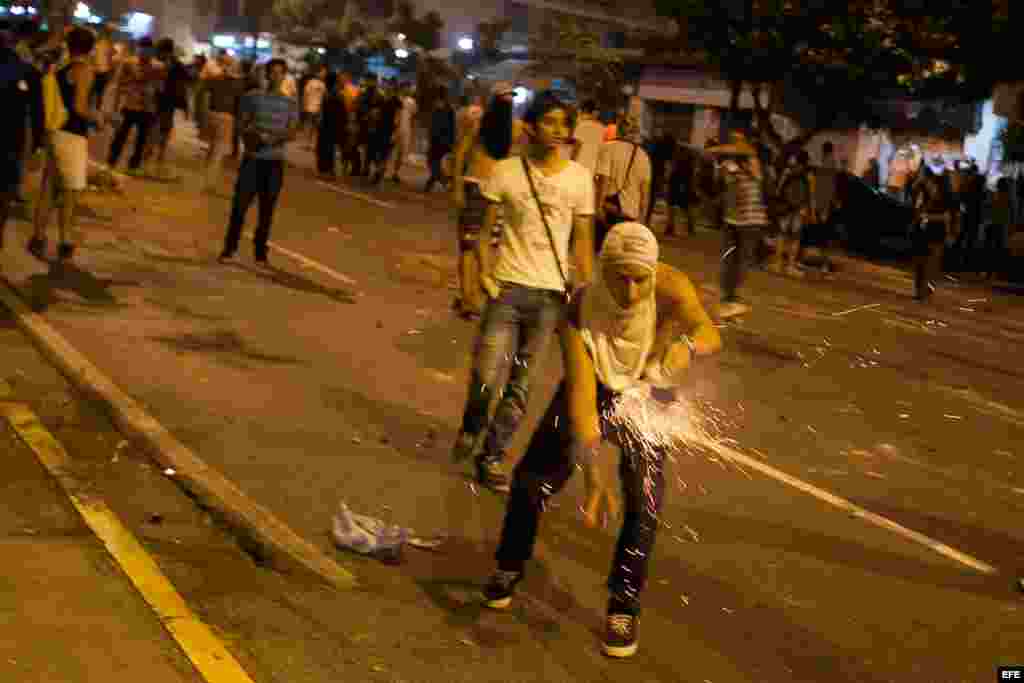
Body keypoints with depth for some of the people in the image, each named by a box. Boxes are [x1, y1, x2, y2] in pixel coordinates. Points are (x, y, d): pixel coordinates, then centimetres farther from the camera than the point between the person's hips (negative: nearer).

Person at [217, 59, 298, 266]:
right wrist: (252, 134, -18)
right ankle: (229, 248, 5)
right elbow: (242, 124, 2)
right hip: (252, 158, -1)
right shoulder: (252, 97, 3)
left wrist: (276, 137, -16)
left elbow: (292, 133, 3)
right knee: (240, 204, -5)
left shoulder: (290, 103, 7)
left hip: (275, 161, 1)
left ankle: (260, 251, 15)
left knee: (267, 209, 6)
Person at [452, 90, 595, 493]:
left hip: (552, 292, 2)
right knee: (486, 374, -6)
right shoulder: (506, 171, -2)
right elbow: (484, 227, 3)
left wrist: (586, 287, -2)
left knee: (521, 383, 6)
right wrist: (483, 271, -10)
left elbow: (582, 238, 6)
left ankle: (492, 456, 20)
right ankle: (472, 428, 25)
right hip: (509, 285, -1)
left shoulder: (579, 178, 2)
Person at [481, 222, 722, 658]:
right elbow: (580, 394, -38)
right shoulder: (580, 313, -33)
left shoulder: (668, 286, -31)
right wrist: (593, 476, -47)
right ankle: (510, 568, 26)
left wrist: (688, 344, -66)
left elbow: (710, 332, -41)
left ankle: (624, 607, 6)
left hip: (648, 393, 0)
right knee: (531, 478, -2)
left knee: (645, 497, -13)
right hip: (593, 388, 0)